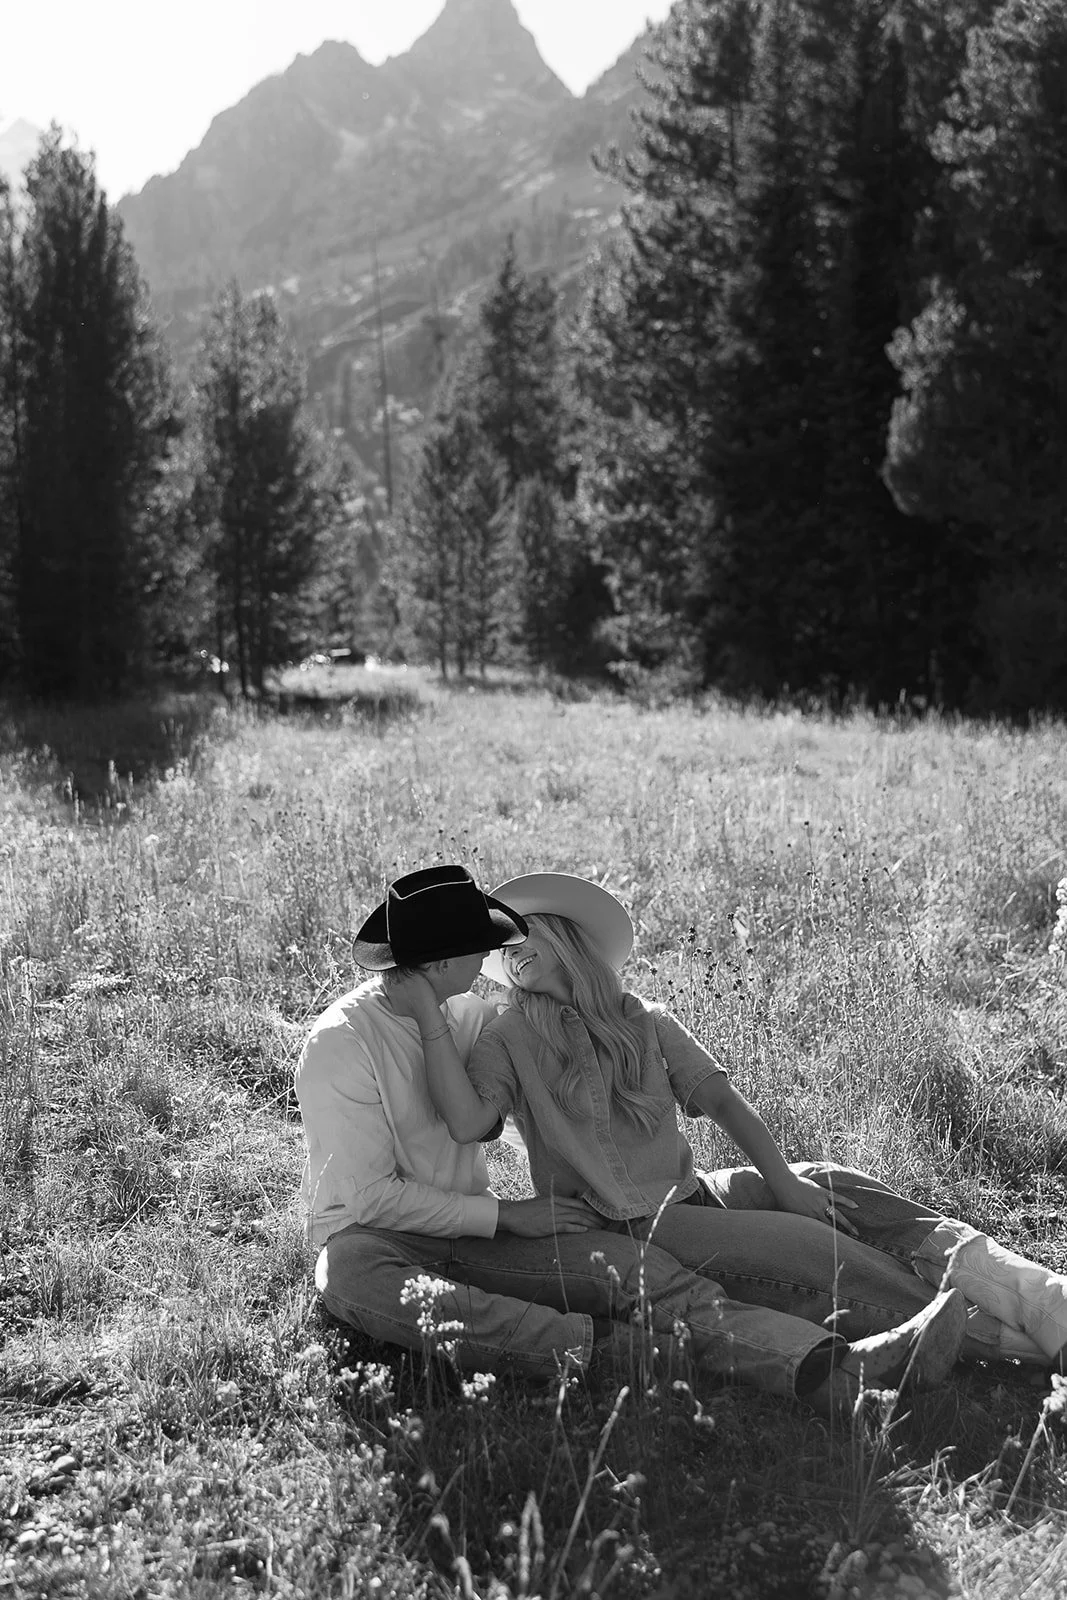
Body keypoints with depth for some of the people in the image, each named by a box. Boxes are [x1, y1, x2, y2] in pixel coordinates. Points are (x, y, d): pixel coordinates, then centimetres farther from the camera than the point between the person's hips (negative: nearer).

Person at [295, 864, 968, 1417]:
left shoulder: (466, 1014, 7)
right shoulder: (339, 1043, -13)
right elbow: (371, 1195, -16)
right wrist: (507, 1216, -14)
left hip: (473, 1238, 5)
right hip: (372, 1236, -5)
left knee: (630, 1264, -20)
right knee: (353, 1275, -43)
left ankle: (839, 1369, -37)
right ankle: (602, 1346, -43)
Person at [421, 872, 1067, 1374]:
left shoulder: (645, 1022, 11)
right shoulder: (510, 1040, -1)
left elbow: (727, 1103, 5)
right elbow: (467, 1121, -19)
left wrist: (783, 1183, -7)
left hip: (689, 1194, 5)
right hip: (625, 1227, -5)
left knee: (833, 1189, -14)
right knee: (802, 1242, -22)